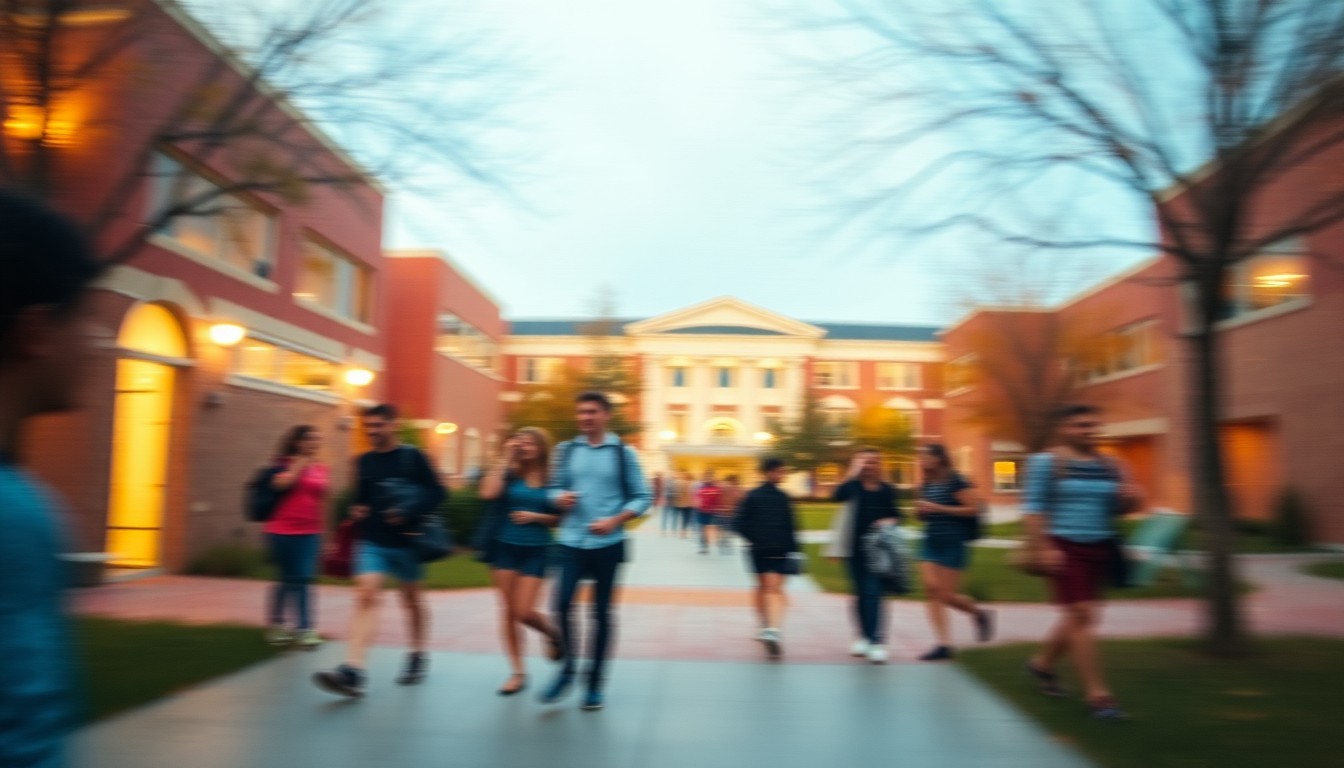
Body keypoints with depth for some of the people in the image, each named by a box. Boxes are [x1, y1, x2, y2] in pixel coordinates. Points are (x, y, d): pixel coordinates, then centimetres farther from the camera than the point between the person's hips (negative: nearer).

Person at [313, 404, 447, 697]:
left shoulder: (413, 457, -5)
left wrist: (409, 511, -20)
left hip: (406, 541, -2)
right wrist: (356, 510, -3)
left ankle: (417, 656, 33)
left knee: (412, 599, 13)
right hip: (371, 541, 2)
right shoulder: (363, 461, 7)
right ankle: (352, 672, -22)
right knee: (366, 595, -15)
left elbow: (437, 494, -6)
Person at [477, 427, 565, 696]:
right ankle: (518, 672, 18)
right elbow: (488, 493, -21)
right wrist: (506, 459, -15)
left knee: (524, 612, -7)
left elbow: (561, 518, 2)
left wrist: (536, 516, -14)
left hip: (536, 550, -1)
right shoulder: (509, 473, -2)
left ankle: (552, 634, 26)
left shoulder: (552, 479, -1)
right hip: (504, 547, 2)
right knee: (508, 610, 5)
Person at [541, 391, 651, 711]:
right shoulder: (566, 450, 6)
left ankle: (596, 682, 19)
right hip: (571, 542, 2)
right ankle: (568, 666, 15)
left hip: (607, 544, -2)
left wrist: (615, 521, -14)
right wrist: (559, 498, -10)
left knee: (602, 612, 6)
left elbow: (641, 497, -1)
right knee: (562, 604, -10)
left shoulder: (623, 453, -2)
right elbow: (555, 487, 14)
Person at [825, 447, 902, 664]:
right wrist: (852, 473, -25)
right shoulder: (852, 486, -1)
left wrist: (890, 521, -7)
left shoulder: (887, 490, 4)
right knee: (861, 593, 8)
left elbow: (895, 515, 14)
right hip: (854, 548, 0)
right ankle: (864, 636, 17)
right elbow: (836, 496, -23)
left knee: (873, 593, -6)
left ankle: (876, 641, -1)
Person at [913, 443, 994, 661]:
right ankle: (944, 644, 2)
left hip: (953, 544, -7)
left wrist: (938, 508, -19)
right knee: (931, 589, -4)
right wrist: (920, 511, -1)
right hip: (930, 543, 7)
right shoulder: (926, 485, 11)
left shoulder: (956, 481, -10)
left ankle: (981, 614, 27)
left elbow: (974, 508, -15)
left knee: (946, 594, -2)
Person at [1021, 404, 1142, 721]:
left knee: (1080, 617, 15)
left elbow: (1118, 509, 18)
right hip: (1064, 548, -6)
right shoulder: (1046, 462, -4)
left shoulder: (1110, 466, 10)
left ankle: (1041, 663, 37)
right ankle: (1097, 694, -1)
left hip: (1100, 549, 6)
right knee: (1081, 614, -9)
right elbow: (1033, 508, -8)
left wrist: (1131, 499, -5)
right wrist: (1042, 548, -16)